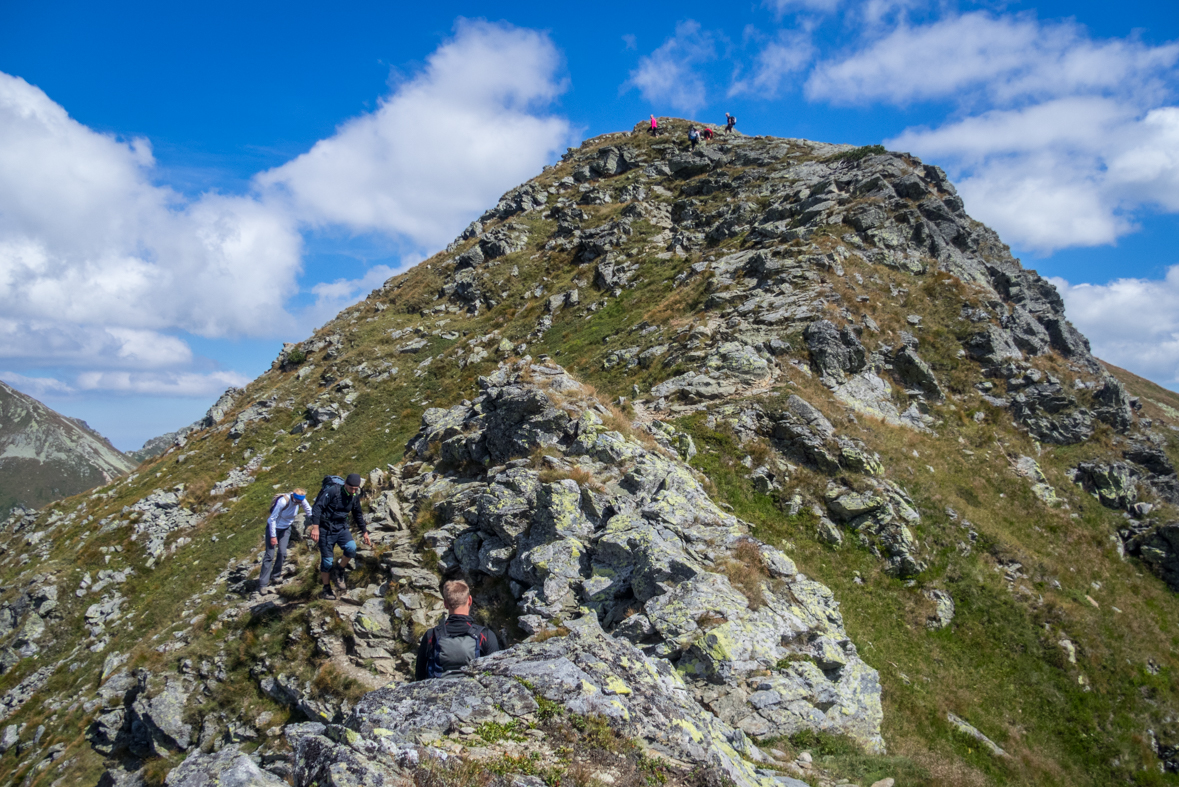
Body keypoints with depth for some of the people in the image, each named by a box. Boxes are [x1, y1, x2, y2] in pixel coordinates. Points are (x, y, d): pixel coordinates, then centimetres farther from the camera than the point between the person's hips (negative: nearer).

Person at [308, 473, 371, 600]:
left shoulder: (355, 496, 2)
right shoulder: (332, 491, -17)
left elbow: (358, 514, 18)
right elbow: (317, 507, -22)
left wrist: (364, 532, 20)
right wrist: (315, 527, -29)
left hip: (342, 528, 4)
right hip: (327, 529, -4)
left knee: (351, 547, -24)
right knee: (327, 560, -1)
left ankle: (339, 570, 2)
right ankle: (326, 590, 18)